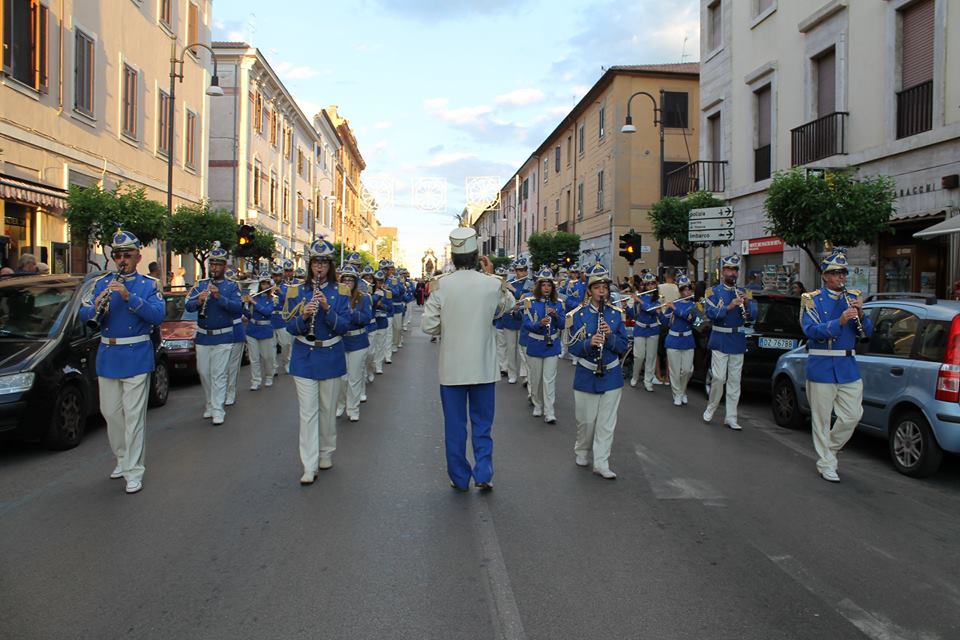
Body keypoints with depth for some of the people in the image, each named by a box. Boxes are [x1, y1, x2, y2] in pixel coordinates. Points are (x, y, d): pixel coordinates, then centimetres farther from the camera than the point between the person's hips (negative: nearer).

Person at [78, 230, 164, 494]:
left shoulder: (148, 285, -2)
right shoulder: (102, 283, 9)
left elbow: (157, 316, -17)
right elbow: (84, 316, 1)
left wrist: (129, 297, -29)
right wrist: (97, 306, -22)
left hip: (136, 358, -5)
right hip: (107, 357, 5)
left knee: (133, 415, -4)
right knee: (110, 411, 14)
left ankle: (133, 472, 2)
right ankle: (122, 458, 32)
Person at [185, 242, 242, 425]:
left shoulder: (231, 286, -2)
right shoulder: (200, 284, 6)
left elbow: (238, 307, -16)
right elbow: (188, 306, -4)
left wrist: (219, 297, -29)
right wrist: (199, 301, -26)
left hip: (223, 338, -3)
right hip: (202, 336, 4)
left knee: (219, 375, -3)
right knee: (204, 373, 13)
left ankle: (217, 411, 2)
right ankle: (209, 405, 30)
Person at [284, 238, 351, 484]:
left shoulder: (340, 292, -1)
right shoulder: (297, 291, 1)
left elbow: (343, 326, -9)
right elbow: (291, 328, -2)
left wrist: (327, 308, -24)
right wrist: (303, 316, -23)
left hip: (331, 357, 0)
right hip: (304, 358, 0)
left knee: (328, 409, 12)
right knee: (308, 412, -2)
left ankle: (326, 454, 30)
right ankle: (309, 467, 0)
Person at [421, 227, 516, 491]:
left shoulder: (441, 285, -10)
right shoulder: (493, 284, -8)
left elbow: (428, 325, -8)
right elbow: (509, 304, 13)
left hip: (451, 367, 0)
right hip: (484, 366, 1)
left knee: (455, 426, 12)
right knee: (482, 424, 15)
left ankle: (460, 478, 20)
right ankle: (483, 474, 11)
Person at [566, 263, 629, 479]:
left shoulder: (616, 314, 1)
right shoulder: (578, 314, -5)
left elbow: (623, 347, 1)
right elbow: (572, 347, -5)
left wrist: (610, 335, -18)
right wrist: (589, 343, -24)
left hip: (611, 375, 2)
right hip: (586, 376, -2)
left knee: (607, 422, 4)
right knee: (586, 420, 8)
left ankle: (601, 463, 13)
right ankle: (582, 453, 33)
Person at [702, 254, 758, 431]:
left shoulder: (744, 293, 9)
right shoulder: (714, 292, 1)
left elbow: (752, 317, 1)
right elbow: (711, 313, -14)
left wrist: (747, 303, -17)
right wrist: (730, 306, -27)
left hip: (738, 341, 3)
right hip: (720, 341, -3)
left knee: (735, 380, 5)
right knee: (719, 378, -7)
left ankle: (731, 418, 12)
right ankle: (710, 408, 16)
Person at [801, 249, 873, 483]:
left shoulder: (853, 298, 10)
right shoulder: (812, 299, -3)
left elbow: (866, 333, 4)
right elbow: (811, 331, -17)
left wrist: (860, 314, -15)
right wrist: (840, 322, -30)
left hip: (848, 367, 4)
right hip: (822, 367, -4)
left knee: (853, 415, 6)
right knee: (822, 418, 3)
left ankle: (828, 447, 30)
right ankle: (826, 464, 14)